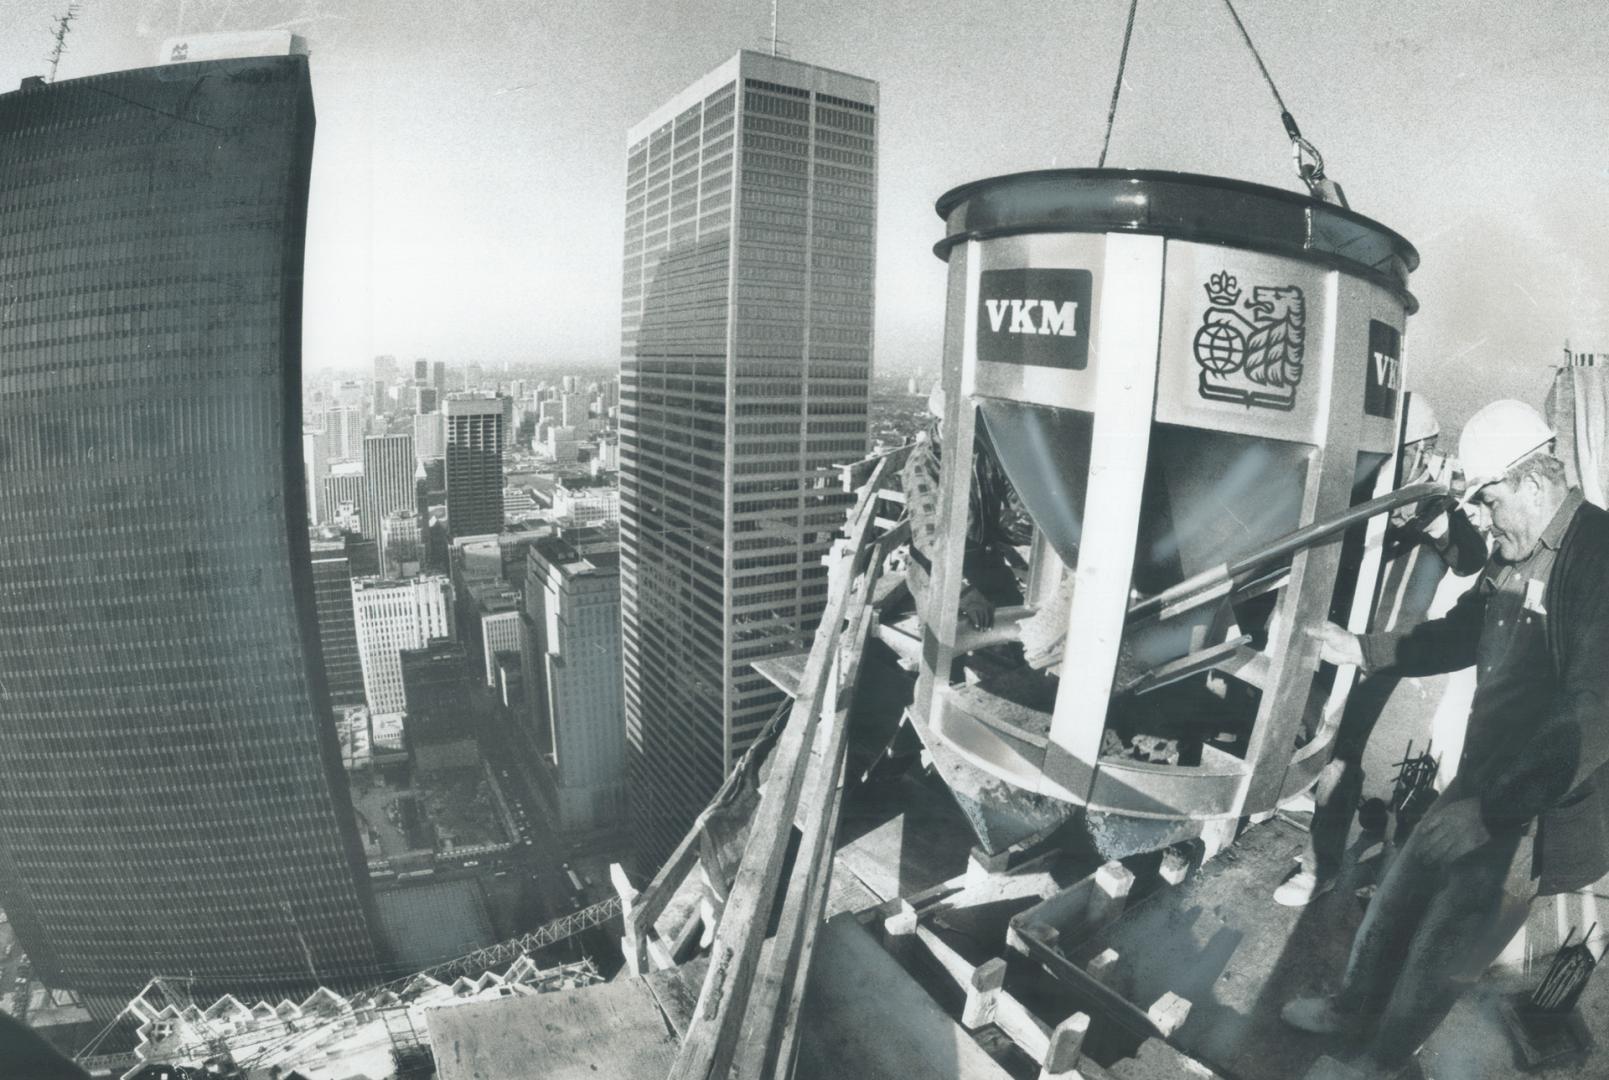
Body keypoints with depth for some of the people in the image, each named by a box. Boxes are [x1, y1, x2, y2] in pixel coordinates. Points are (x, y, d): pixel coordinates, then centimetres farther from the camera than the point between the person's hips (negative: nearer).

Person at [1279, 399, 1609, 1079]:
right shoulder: (1513, 553, 3)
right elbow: (1461, 634, 19)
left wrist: (1494, 806, -31)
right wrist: (1363, 649, 9)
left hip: (1544, 812, -7)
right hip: (1482, 782, 7)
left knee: (1445, 954, 9)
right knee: (1399, 895, 20)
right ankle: (1354, 1007, 44)